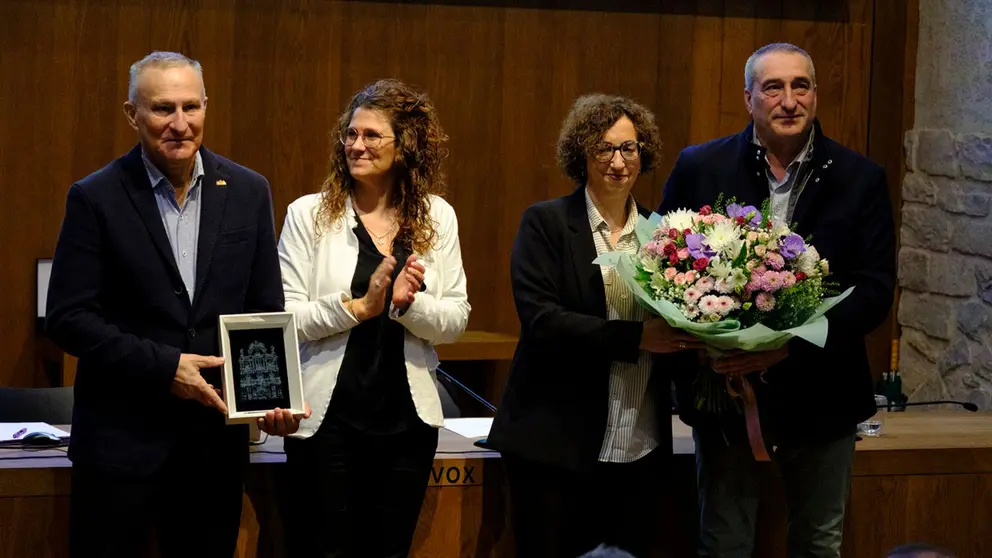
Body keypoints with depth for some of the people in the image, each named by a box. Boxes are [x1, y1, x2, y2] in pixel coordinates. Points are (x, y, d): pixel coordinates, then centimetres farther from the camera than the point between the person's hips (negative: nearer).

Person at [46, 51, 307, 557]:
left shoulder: (248, 192, 4)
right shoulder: (95, 198, -5)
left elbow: (266, 310, 7)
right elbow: (68, 318, -8)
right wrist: (163, 367, -16)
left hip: (217, 434, 3)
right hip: (121, 435, -3)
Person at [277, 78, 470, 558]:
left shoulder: (437, 218, 4)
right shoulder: (308, 214, -3)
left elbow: (456, 322, 1)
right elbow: (283, 317, -8)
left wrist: (408, 303, -17)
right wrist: (358, 305, -18)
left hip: (407, 415, 3)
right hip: (327, 414, -2)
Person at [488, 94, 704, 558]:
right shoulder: (545, 223, -2)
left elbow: (675, 319, 14)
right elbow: (540, 320, -14)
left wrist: (694, 339, -9)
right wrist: (636, 337, -22)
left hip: (641, 450, 4)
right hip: (556, 446, -3)